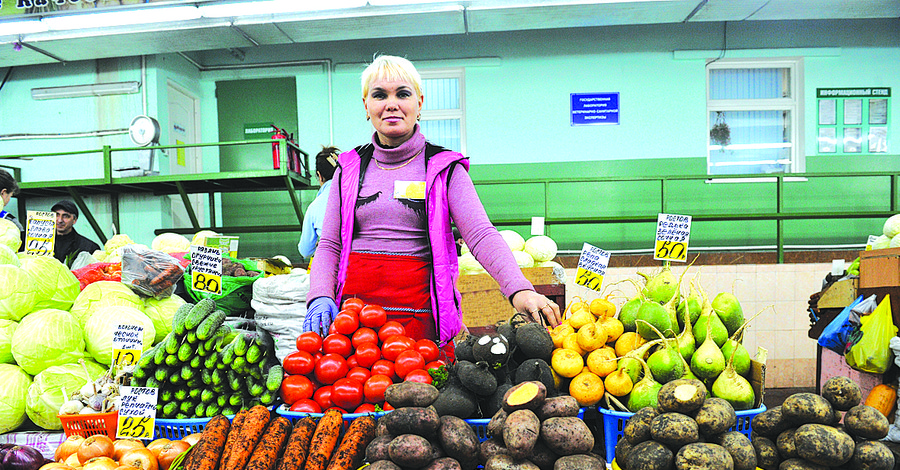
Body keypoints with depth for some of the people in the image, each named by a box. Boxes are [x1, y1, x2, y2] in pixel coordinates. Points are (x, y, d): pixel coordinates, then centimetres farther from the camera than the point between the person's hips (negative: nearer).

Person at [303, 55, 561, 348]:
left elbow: (481, 235, -9)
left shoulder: (444, 168, 4)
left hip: (420, 312, -2)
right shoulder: (349, 168, 12)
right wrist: (320, 297, -6)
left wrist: (519, 289, -25)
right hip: (352, 308, 2)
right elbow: (329, 244, 12)